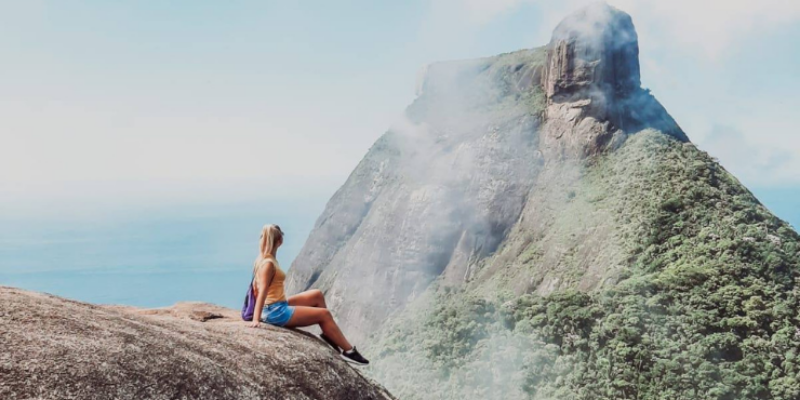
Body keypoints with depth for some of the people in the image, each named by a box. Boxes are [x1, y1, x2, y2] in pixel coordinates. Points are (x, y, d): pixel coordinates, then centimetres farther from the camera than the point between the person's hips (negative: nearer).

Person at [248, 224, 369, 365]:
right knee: (324, 314, -6)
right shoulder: (268, 263, -20)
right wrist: (256, 319, -33)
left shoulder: (263, 259, 8)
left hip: (279, 306, 10)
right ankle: (348, 351, 2)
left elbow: (256, 286, 10)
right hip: (276, 312, -10)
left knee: (317, 295, 14)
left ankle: (329, 335, 15)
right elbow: (262, 291, -27)